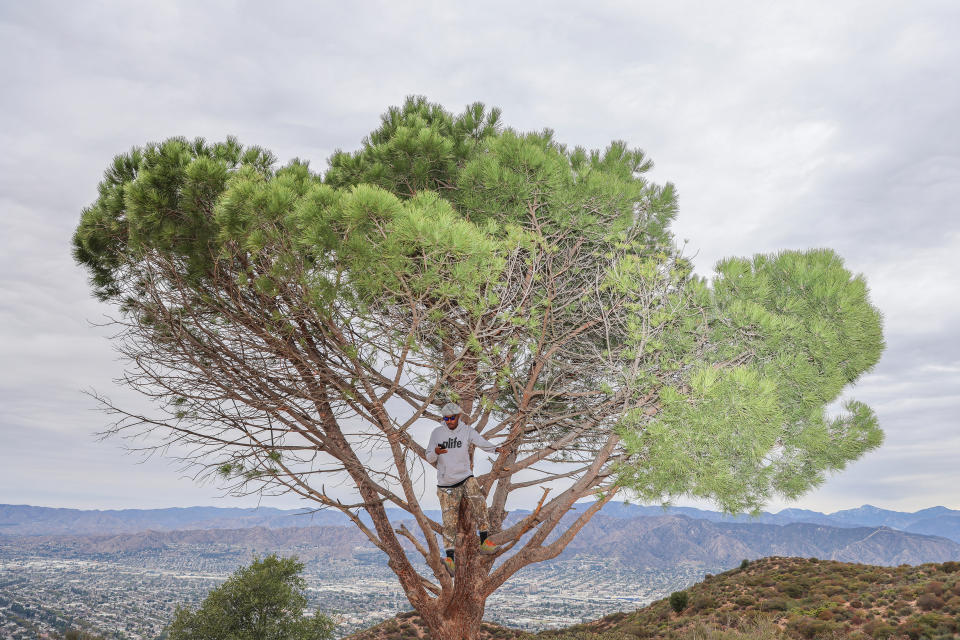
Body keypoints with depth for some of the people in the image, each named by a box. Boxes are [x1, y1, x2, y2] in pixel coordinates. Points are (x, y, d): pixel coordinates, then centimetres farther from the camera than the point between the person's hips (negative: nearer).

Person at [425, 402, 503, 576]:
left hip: (466, 478, 0)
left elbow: (481, 442, -17)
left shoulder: (467, 431, 0)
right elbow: (429, 458, 6)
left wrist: (495, 448, -37)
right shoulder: (437, 433, 4)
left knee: (479, 502, -25)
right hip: (446, 485, 1)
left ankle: (484, 541, -17)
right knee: (449, 522, -3)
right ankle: (450, 557, 0)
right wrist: (435, 453, -18)